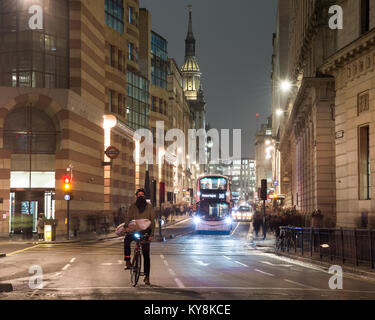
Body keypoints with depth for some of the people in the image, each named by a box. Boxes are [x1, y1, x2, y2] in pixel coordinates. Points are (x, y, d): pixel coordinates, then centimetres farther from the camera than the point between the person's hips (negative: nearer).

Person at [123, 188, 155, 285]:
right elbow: (128, 217, -2)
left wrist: (151, 234, -8)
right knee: (127, 239, -32)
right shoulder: (133, 206, 9)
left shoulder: (149, 207, 4)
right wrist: (126, 226, -23)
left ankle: (147, 276, 6)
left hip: (145, 232, -1)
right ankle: (127, 262, -24)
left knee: (146, 255, 0)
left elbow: (152, 221, 2)